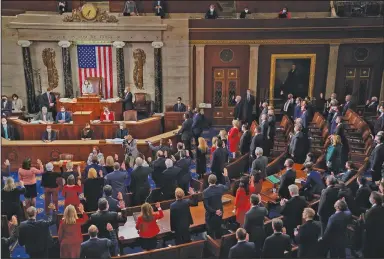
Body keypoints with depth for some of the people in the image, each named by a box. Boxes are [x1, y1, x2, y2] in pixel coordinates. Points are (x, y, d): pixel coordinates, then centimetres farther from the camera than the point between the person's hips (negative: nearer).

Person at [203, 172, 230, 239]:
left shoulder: (205, 192, -25)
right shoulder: (220, 188, -14)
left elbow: (206, 205, -25)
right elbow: (227, 187, 10)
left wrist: (214, 211, -15)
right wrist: (226, 176, 18)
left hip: (210, 214, -4)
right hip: (219, 212, 5)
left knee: (210, 230, 11)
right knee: (218, 228, 23)